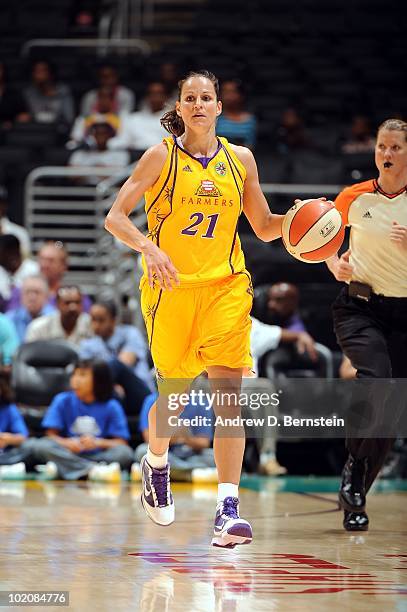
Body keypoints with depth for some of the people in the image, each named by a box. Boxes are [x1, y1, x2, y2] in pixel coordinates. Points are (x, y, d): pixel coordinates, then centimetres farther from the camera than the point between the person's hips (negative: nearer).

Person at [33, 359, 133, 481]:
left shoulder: (111, 407, 3)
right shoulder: (63, 401, 6)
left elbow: (121, 443, -2)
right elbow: (51, 435, 1)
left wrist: (98, 443, -20)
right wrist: (66, 443, -21)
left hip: (98, 456, 0)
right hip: (69, 455, 0)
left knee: (125, 453, -29)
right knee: (42, 446, -28)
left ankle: (62, 469, -40)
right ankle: (95, 471, -43)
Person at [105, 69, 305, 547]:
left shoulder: (240, 159, 6)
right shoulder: (161, 157, -3)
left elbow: (264, 228, 15)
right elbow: (114, 218, -7)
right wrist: (149, 248, -24)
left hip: (226, 285, 1)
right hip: (170, 286, -1)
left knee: (229, 393, -13)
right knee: (173, 392, 9)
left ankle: (227, 510, -19)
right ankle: (156, 464, 43)